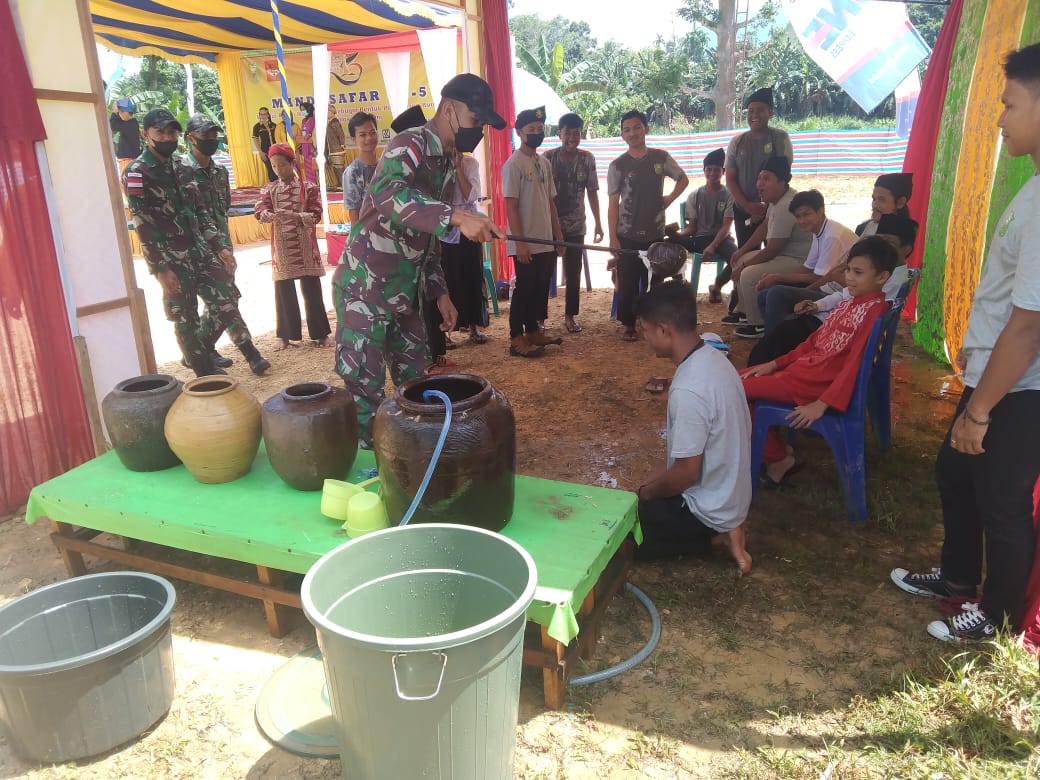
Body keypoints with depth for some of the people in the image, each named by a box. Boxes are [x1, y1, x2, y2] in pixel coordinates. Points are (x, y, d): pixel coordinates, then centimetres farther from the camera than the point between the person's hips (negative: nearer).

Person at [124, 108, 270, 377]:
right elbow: (142, 225, -13)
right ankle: (207, 373, 13)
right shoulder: (136, 174, -9)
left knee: (225, 301, 5)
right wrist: (160, 268, -18)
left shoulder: (183, 168, 11)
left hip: (200, 249, 6)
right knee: (185, 317, 3)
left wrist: (218, 247, 9)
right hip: (171, 258, -6)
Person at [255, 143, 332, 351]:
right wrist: (268, 215, -34)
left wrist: (293, 215, -26)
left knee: (312, 290, 3)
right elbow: (259, 211, -10)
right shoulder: (268, 189, 6)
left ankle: (320, 333, 13)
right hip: (281, 248, 1)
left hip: (305, 247, -1)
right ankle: (285, 335, 15)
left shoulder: (309, 187, 1)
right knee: (283, 292, 5)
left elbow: (316, 215, -9)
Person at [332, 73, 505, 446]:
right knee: (365, 389, -2)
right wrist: (457, 216, -47)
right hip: (365, 288, -9)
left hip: (405, 292, 9)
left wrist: (440, 292, 14)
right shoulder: (410, 145, -14)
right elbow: (388, 195, -38)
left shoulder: (446, 164, 13)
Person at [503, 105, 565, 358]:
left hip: (546, 243, 7)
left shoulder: (545, 163, 13)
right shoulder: (513, 164, -10)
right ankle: (517, 339, 5)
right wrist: (520, 243, -19)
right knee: (524, 290, -2)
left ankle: (533, 331, 25)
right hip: (526, 245, -7)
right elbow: (511, 206, -14)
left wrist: (559, 237, 13)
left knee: (540, 290, 13)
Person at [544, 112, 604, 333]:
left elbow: (592, 191, 7)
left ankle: (570, 316, 20)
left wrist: (598, 222, 6)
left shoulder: (587, 158, 1)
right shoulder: (548, 157, -6)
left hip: (576, 226, 3)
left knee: (574, 273, 8)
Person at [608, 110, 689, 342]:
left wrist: (670, 198, 2)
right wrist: (613, 238, -9)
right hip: (627, 235, -2)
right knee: (628, 283, 1)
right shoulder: (618, 165, -3)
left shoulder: (661, 157, 3)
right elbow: (613, 204, -4)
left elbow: (683, 179, 20)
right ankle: (628, 325, 13)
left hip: (655, 233, 2)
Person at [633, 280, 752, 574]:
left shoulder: (688, 390, -32)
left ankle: (696, 538, 1)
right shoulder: (714, 359, -2)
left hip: (706, 507, -8)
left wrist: (646, 493, -5)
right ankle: (726, 530, 12)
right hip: (729, 494, 9)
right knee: (639, 497, 24)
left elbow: (686, 473, -24)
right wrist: (654, 481, 12)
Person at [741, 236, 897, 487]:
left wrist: (822, 404, -26)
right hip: (803, 366, 10)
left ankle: (780, 458, 1)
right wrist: (775, 364, 11)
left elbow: (855, 364, -21)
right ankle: (775, 450, 10)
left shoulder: (875, 309, -14)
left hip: (819, 383, -10)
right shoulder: (849, 303, 14)